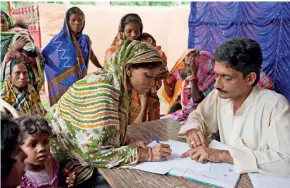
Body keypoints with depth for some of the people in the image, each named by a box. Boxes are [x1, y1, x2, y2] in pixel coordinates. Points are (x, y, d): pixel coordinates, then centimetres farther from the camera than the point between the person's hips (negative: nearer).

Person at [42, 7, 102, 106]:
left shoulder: (85, 39, 4)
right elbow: (42, 56, -3)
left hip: (81, 83, 3)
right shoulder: (58, 39, -6)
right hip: (63, 83, -3)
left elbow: (91, 55, 20)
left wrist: (102, 69, 27)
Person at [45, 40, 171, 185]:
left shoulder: (123, 87, -3)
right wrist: (145, 154, -26)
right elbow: (92, 153, -29)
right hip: (63, 158, -7)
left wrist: (128, 141, -10)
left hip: (81, 152, 7)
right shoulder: (102, 90, -28)